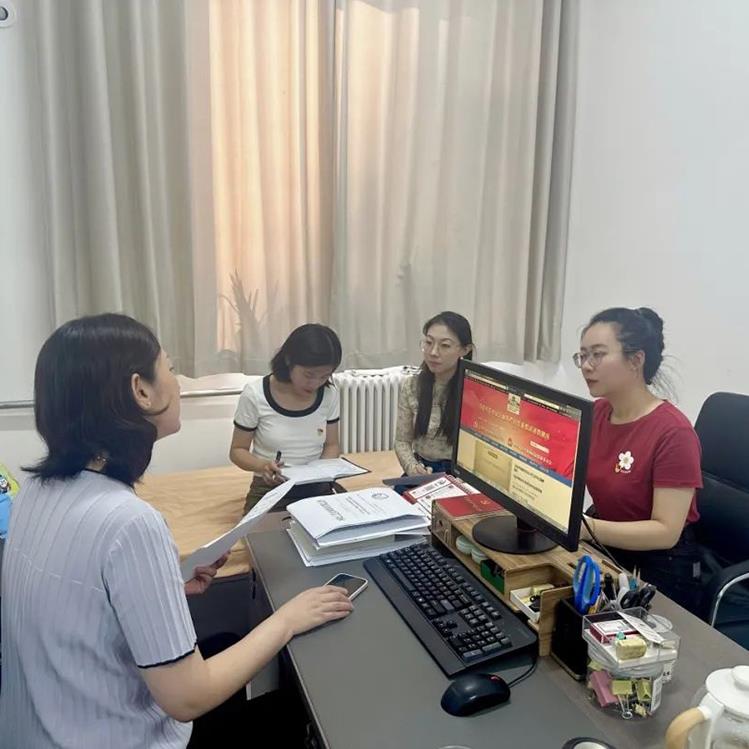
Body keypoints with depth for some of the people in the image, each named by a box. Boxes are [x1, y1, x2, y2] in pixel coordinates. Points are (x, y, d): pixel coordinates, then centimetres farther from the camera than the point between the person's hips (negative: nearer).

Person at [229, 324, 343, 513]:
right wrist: (262, 466, -22)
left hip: (317, 490, 3)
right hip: (269, 493, -2)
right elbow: (238, 450, -1)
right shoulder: (255, 394, -10)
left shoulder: (329, 394, -1)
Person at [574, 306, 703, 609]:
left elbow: (665, 531, -24)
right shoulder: (594, 413, -2)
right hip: (606, 553, 6)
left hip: (659, 570, -5)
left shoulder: (673, 432, -22)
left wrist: (586, 527, -36)